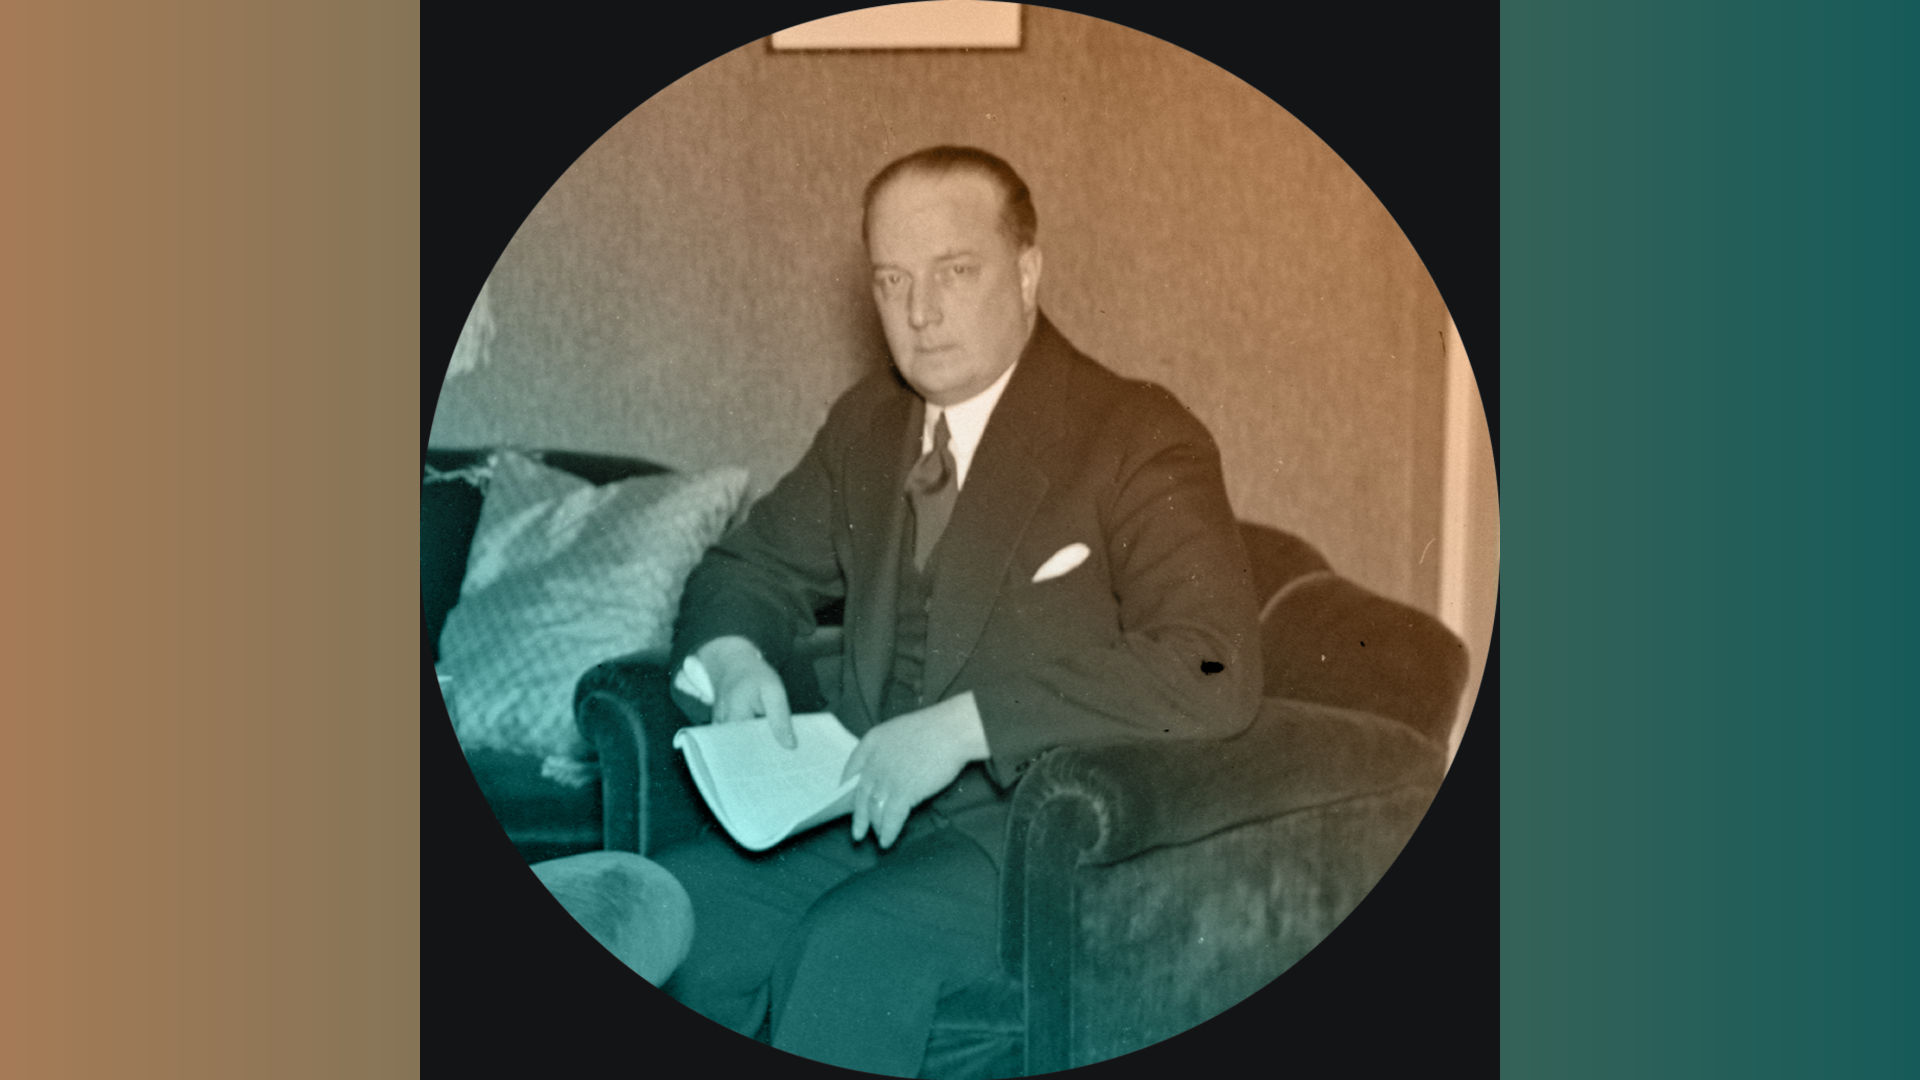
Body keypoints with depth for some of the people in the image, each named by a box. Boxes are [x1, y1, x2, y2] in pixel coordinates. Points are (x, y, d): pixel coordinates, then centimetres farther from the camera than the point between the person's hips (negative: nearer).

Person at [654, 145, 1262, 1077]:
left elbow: (1214, 674, -21)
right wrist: (733, 654, -2)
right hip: (870, 808, 6)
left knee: (854, 945, -31)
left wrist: (969, 722, -26)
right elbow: (752, 569, 23)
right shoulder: (865, 423, 12)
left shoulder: (1139, 440, -9)